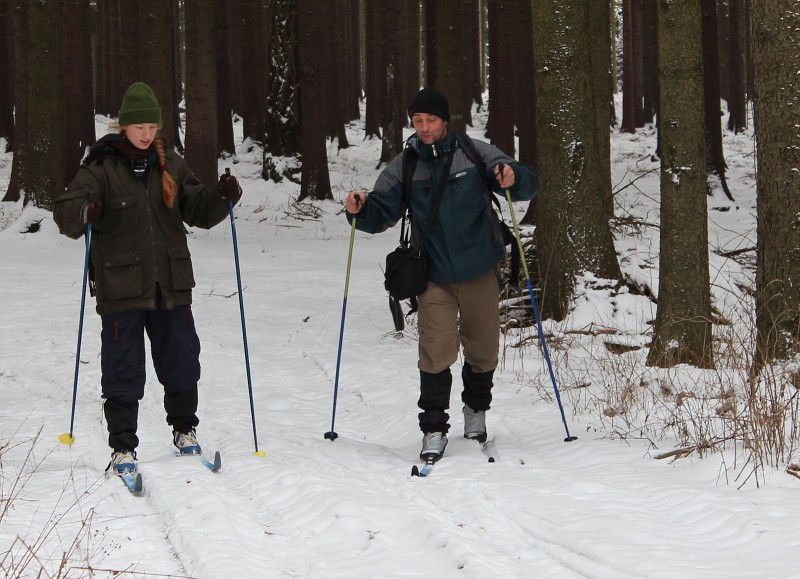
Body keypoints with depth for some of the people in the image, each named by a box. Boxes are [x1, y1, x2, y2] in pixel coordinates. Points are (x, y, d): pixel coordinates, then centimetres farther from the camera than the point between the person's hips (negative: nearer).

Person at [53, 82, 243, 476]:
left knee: (181, 362, 12)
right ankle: (122, 448, 7)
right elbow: (65, 210, -12)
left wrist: (223, 196, -9)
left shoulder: (170, 165, 8)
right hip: (121, 286, -4)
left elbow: (198, 211, 11)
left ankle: (184, 429, 32)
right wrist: (84, 213, -34)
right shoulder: (102, 167, -5)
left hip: (171, 284, 4)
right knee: (123, 370, -1)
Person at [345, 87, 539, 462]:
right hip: (434, 276, 0)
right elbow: (382, 215, 1)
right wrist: (360, 211, -21)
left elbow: (527, 185, -5)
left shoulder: (475, 154, -4)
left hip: (480, 272, 0)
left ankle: (476, 410, 36)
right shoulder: (403, 168, 1)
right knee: (436, 351, -11)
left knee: (483, 350, 11)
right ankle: (434, 429, -3)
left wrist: (512, 178, -28)